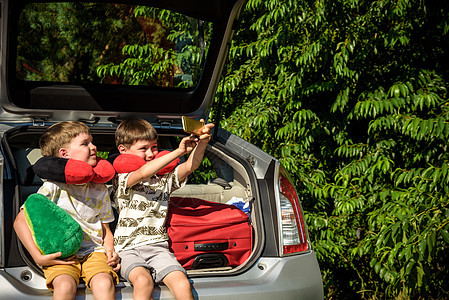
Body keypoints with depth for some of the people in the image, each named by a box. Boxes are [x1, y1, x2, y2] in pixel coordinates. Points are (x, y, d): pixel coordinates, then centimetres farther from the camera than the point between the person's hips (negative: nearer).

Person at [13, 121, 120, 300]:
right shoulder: (53, 187, -3)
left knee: (104, 283, -28)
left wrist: (110, 252, -1)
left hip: (94, 251, 3)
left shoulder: (100, 190, 11)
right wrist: (38, 257, -13)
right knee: (65, 285, -32)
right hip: (60, 255, -3)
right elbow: (20, 221, -5)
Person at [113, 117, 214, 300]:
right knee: (143, 281, -34)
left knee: (182, 284, -23)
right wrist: (178, 151, -29)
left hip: (158, 246, 3)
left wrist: (202, 143, -21)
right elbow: (142, 174, -21)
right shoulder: (122, 179, 1)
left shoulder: (164, 178, 15)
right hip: (128, 249, -3)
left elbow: (189, 167, -1)